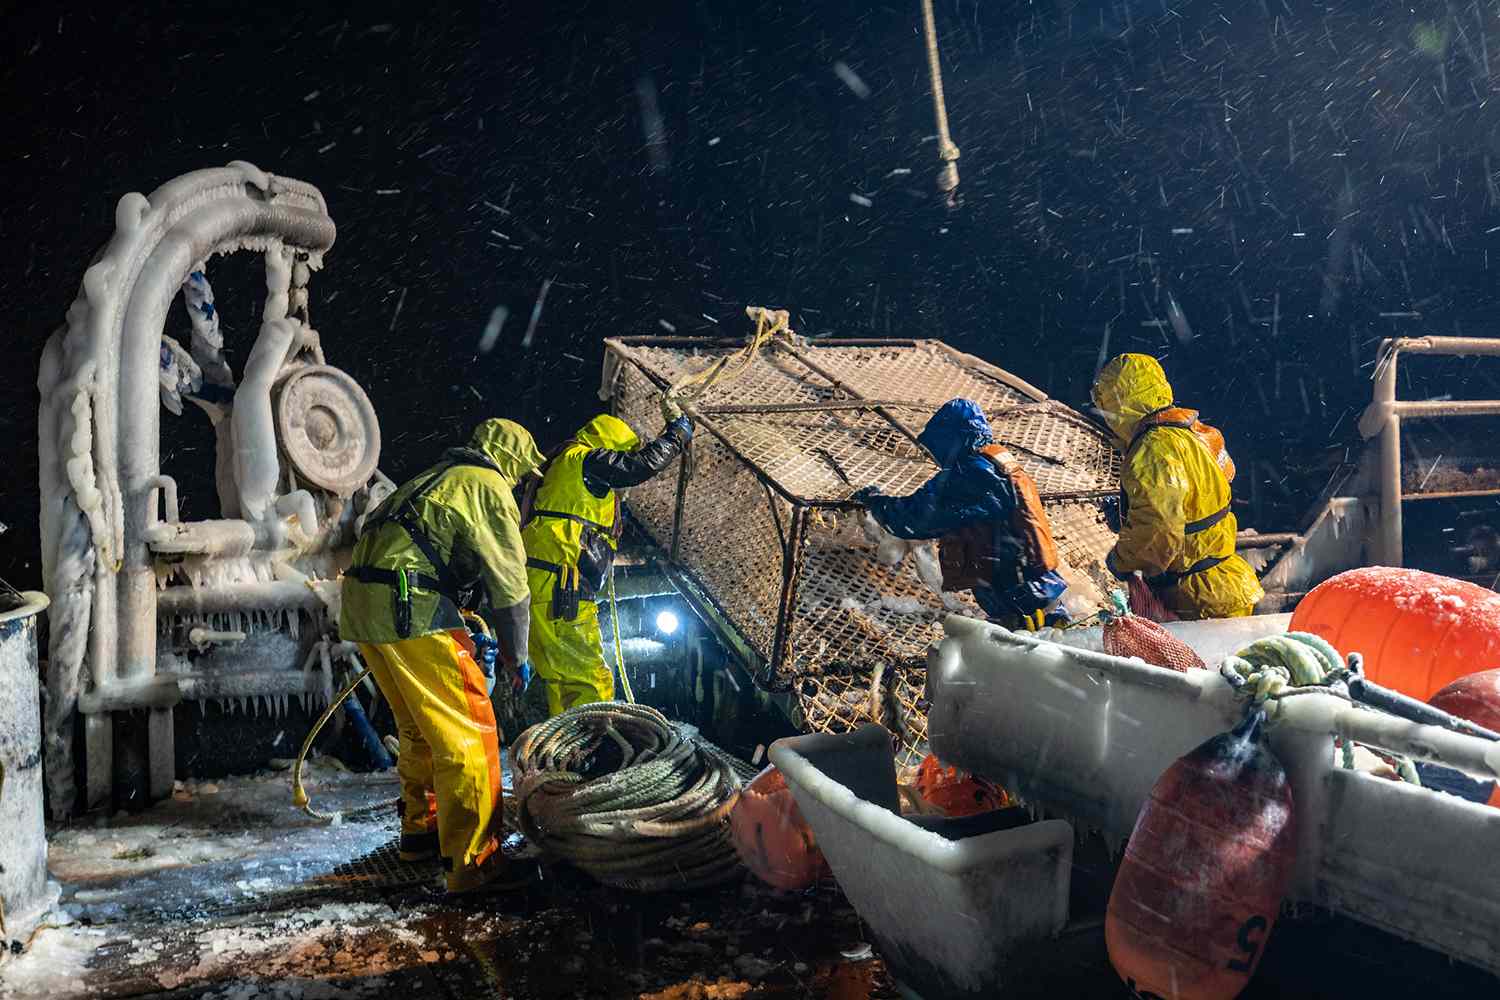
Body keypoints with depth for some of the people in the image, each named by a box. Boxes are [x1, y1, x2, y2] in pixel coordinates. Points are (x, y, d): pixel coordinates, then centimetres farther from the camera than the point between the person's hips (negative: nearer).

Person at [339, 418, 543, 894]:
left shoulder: (434, 479, 28)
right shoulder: (488, 486, 0)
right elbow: (510, 581, -2)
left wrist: (471, 631, 36)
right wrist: (515, 655, 8)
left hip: (362, 605, 9)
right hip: (410, 609, -9)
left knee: (420, 727, 23)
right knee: (469, 733, -6)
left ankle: (420, 827, 36)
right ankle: (473, 862, -6)